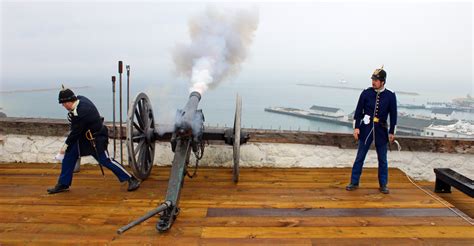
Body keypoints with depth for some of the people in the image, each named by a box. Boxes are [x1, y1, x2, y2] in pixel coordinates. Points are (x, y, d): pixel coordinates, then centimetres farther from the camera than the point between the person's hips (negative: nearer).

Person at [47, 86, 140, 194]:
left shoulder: (80, 113, -32)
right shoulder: (80, 98, -6)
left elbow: (75, 132, -22)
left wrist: (66, 145, -9)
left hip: (96, 140, -10)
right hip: (83, 136, 10)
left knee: (105, 160, -7)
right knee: (69, 156, 9)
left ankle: (132, 180, 1)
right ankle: (63, 184, 23)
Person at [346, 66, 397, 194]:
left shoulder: (390, 96, -2)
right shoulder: (366, 93, -3)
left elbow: (393, 115, 3)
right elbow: (358, 111, 0)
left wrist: (392, 132, 2)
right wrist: (356, 127, -5)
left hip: (381, 131, 1)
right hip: (366, 129, 0)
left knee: (382, 159, 9)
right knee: (360, 157, 4)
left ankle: (383, 185, 22)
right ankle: (354, 182, 15)